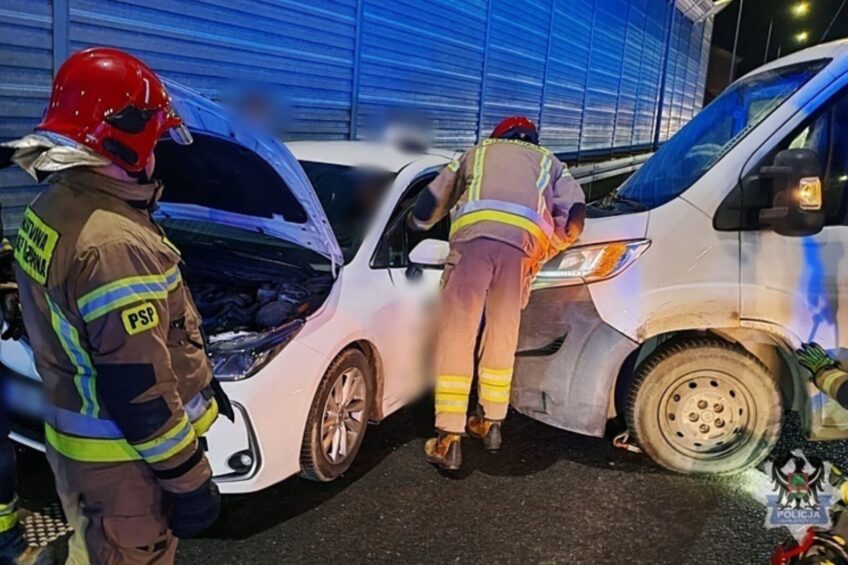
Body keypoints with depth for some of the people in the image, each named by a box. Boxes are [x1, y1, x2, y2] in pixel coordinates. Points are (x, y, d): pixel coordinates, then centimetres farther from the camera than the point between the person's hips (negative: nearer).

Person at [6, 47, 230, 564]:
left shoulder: (52, 209, 3)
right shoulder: (114, 243, -30)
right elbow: (139, 391, -29)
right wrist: (189, 480, -19)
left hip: (73, 438, 9)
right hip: (121, 459, -9)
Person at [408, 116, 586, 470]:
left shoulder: (477, 153, 37)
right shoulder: (548, 162, 36)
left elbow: (431, 202, 35)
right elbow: (574, 216, 19)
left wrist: (416, 223, 55)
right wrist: (544, 252, 31)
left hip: (474, 233, -1)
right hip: (525, 240, 1)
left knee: (456, 336, 2)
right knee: (503, 336, 16)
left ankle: (448, 440, 1)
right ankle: (490, 423, 29)